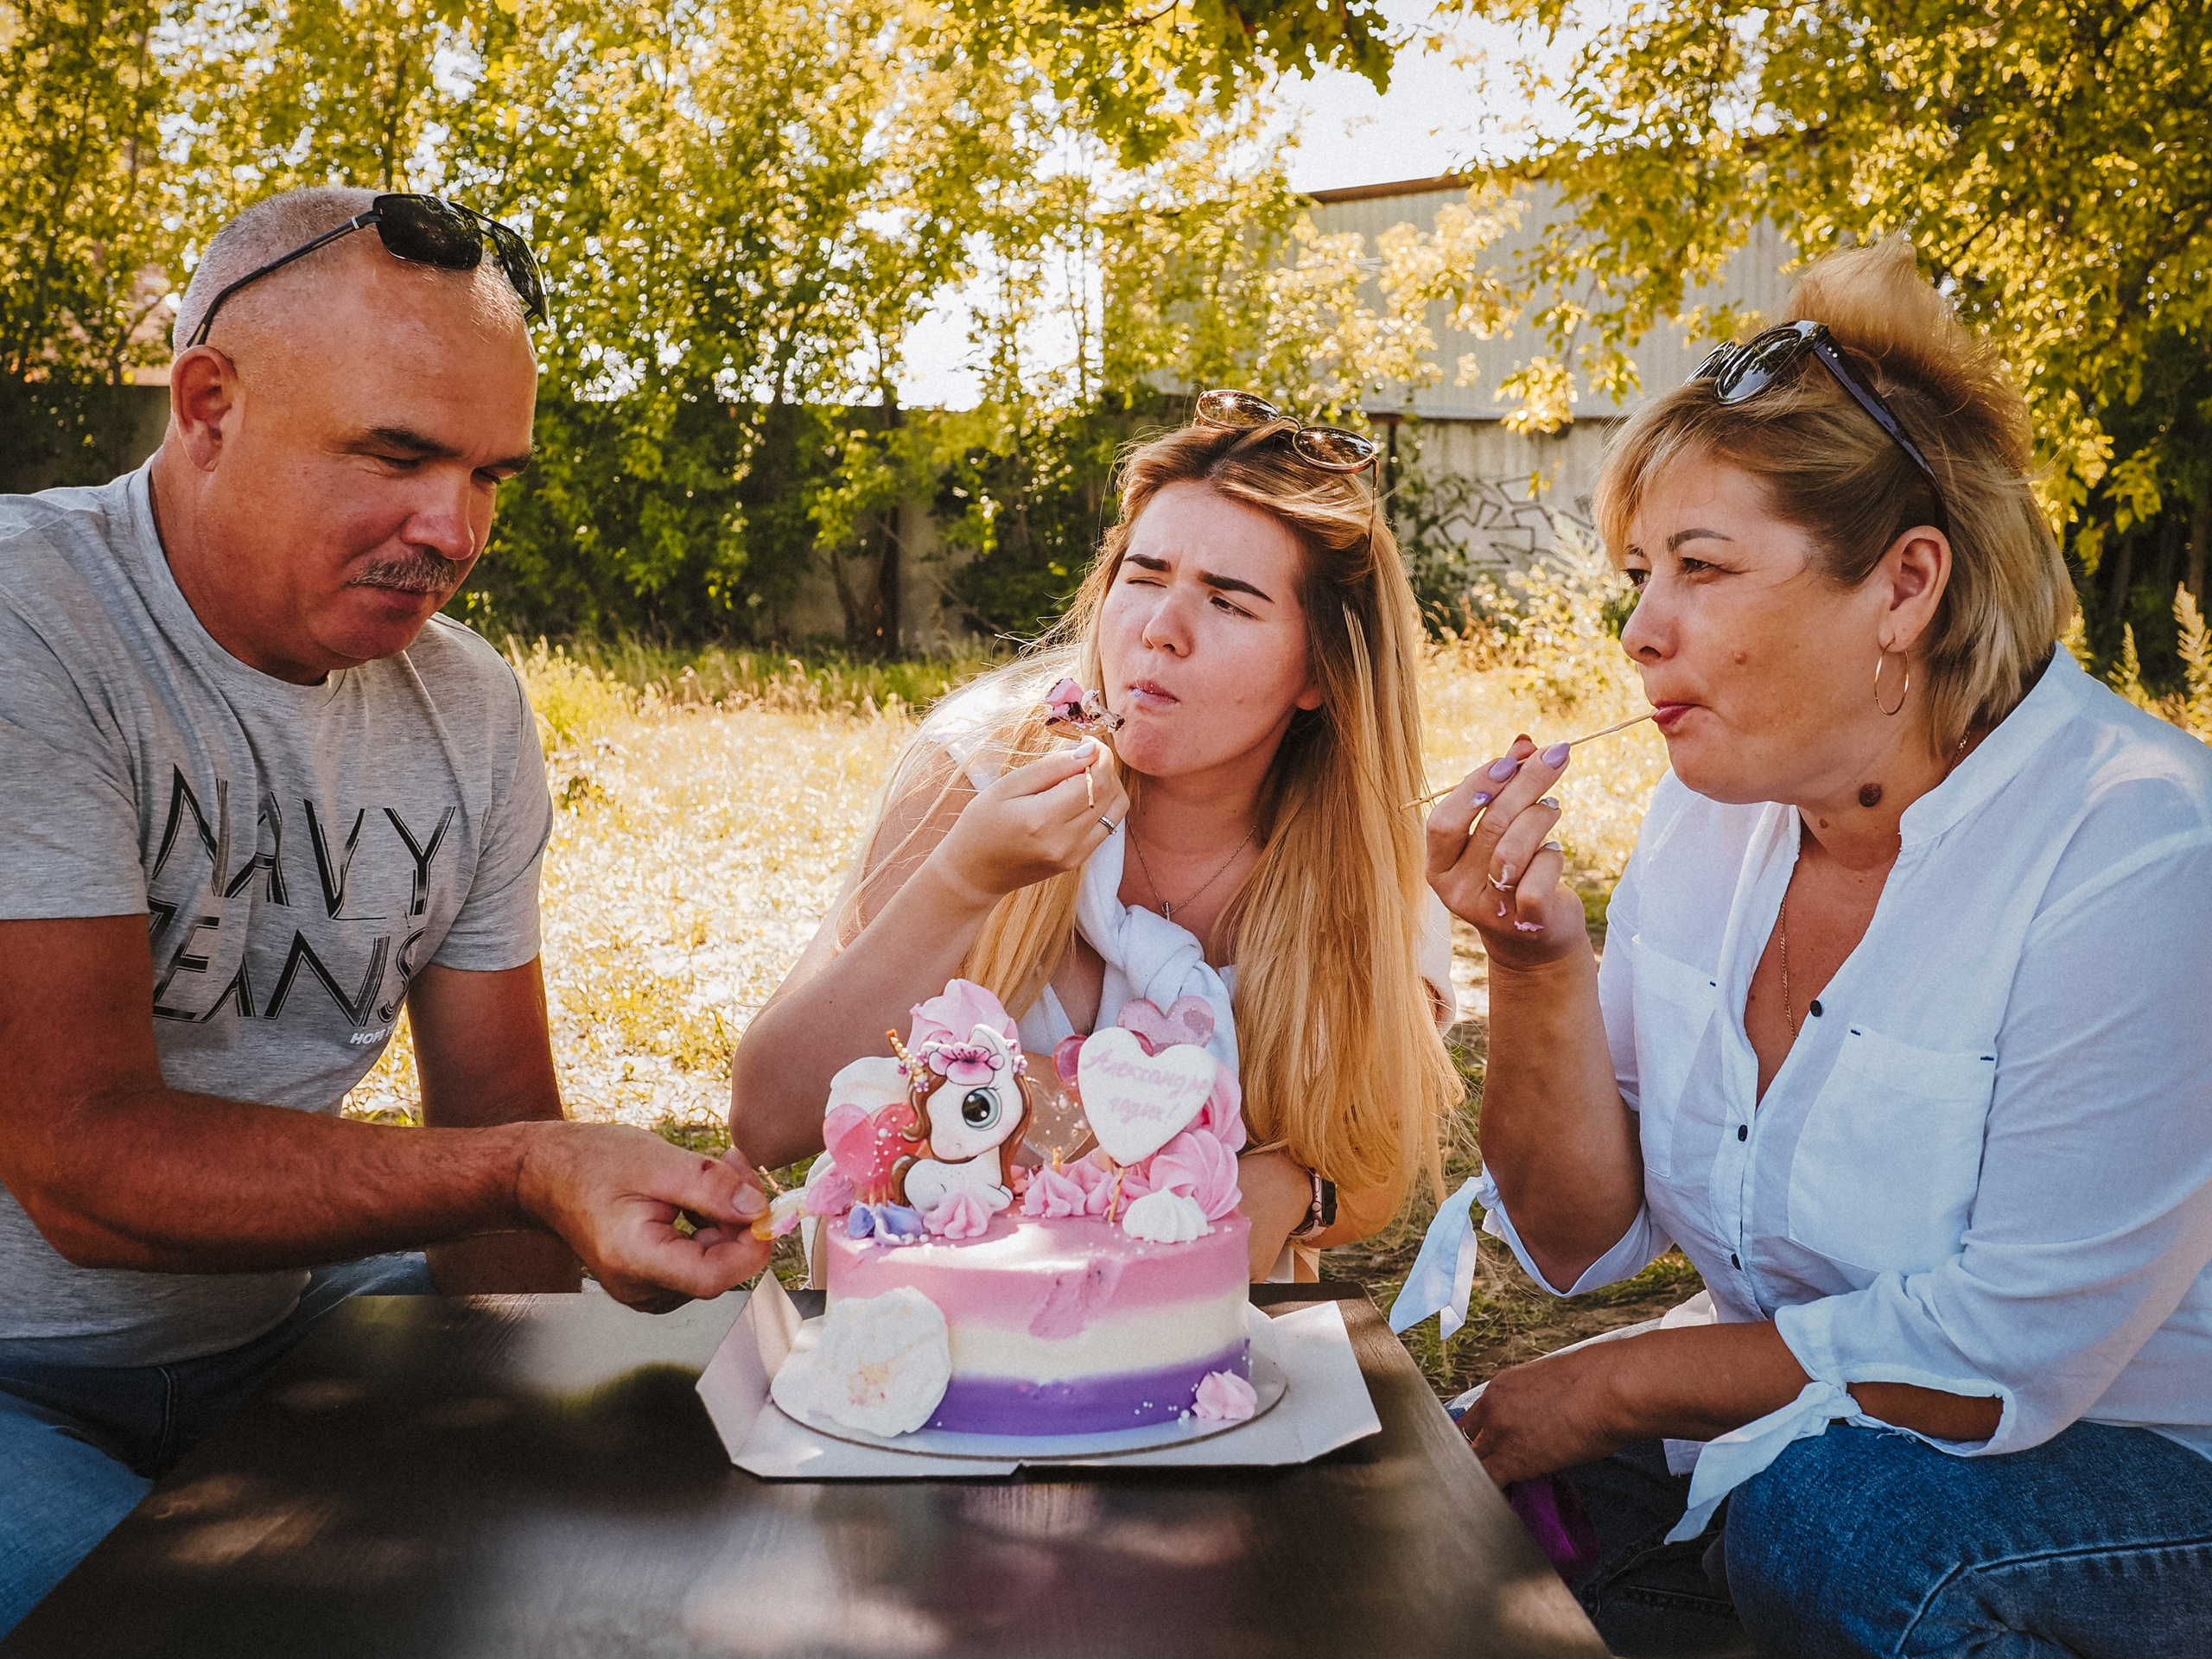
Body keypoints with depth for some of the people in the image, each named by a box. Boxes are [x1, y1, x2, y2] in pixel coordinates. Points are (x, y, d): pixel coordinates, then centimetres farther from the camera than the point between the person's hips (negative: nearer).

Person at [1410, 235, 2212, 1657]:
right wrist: (1537, 967, -20)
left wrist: (1627, 1382, -15)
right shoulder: (1714, 804, -5)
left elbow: (2008, 1354, -23)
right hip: (1804, 1423, 5)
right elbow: (1584, 1241, -4)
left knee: (1825, 1518, -31)